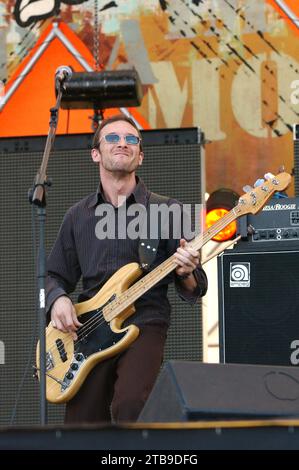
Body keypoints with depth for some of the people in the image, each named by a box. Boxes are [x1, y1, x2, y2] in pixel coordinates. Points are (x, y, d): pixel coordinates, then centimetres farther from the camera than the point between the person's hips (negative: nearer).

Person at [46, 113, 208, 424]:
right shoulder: (78, 216, 15)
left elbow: (195, 290, 5)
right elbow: (55, 276, 21)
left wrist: (185, 274, -18)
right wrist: (58, 299, -1)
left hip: (144, 325, -3)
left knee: (130, 406, -30)